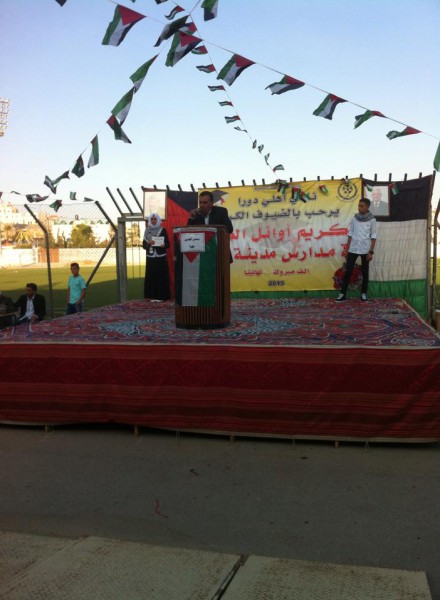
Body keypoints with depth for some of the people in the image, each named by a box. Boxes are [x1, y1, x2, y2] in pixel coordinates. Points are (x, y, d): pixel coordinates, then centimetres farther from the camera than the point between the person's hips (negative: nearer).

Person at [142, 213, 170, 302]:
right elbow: (144, 245, 8)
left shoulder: (163, 230, 0)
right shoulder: (147, 231, 9)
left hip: (161, 258, -3)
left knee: (161, 276, -5)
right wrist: (148, 243, -13)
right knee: (151, 276, 1)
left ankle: (161, 296, 0)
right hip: (150, 258, 3)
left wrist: (164, 245, -23)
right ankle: (153, 296, 7)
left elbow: (168, 244, -1)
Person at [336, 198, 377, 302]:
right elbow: (350, 234, 9)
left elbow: (373, 236, -3)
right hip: (353, 248, 2)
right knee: (348, 271, -1)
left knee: (365, 272, 6)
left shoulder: (372, 220, -3)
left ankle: (363, 293, 15)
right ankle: (342, 294, 1)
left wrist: (371, 252, -8)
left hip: (365, 249, -2)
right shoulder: (354, 218, 5)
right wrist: (347, 249, 7)